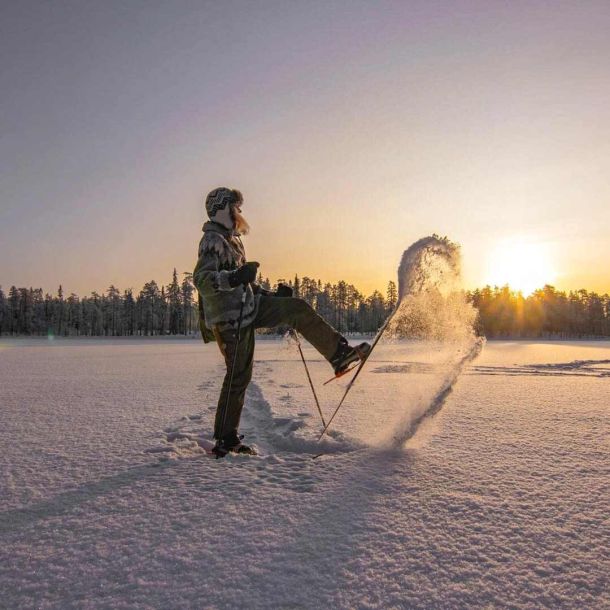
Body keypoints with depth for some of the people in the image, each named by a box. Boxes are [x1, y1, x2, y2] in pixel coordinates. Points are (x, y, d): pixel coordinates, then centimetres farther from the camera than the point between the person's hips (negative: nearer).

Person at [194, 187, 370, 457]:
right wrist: (234, 278, -42)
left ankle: (339, 353, -2)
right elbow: (201, 278, -26)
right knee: (239, 376, -5)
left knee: (298, 308, -1)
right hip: (229, 318, -9)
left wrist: (272, 295, 19)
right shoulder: (212, 240, -10)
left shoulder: (232, 240, 20)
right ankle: (225, 439, 8)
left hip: (248, 308, 9)